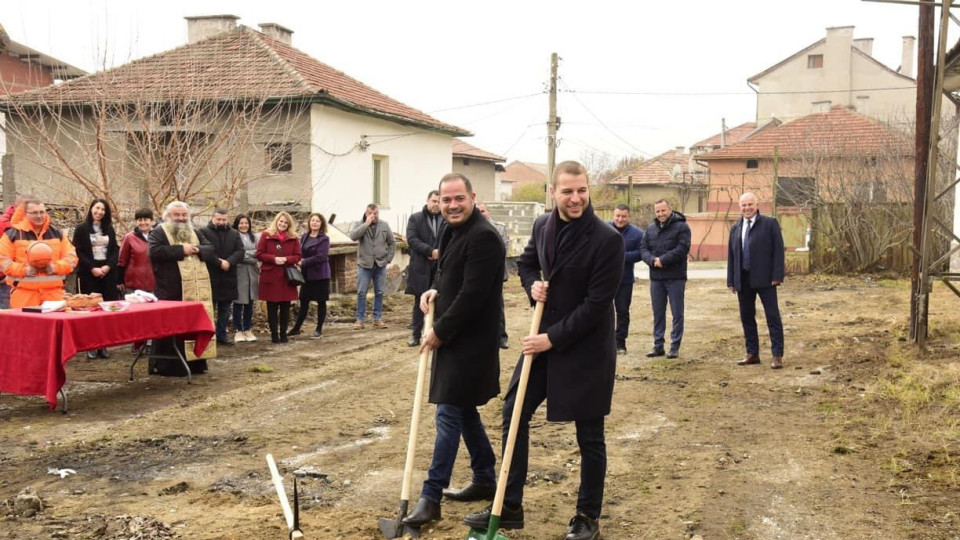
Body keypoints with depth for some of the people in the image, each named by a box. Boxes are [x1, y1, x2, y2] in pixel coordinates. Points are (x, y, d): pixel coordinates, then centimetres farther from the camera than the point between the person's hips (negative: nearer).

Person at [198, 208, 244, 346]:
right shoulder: (204, 232, -3)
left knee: (225, 309, 11)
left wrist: (229, 262, -16)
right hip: (210, 277, -5)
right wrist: (219, 262, -20)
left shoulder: (234, 234, 11)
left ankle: (222, 334, 20)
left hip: (228, 278, 5)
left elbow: (240, 251, 1)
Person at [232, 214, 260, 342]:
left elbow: (258, 254, 12)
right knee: (238, 303, -1)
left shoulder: (253, 237, 14)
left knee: (249, 303, 9)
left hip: (252, 273, 5)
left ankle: (248, 330, 16)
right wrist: (251, 255, -6)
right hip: (239, 272, -5)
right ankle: (238, 330, 7)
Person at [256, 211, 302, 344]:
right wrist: (273, 259, -16)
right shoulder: (265, 235, 2)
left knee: (285, 307, 5)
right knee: (272, 307, 2)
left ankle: (283, 333, 14)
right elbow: (259, 254, -2)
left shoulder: (293, 238, 9)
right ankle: (274, 334, 8)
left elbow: (297, 256, 6)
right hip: (270, 276, -2)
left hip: (287, 277, 2)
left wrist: (286, 259, -13)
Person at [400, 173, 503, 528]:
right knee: (464, 411, 18)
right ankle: (485, 481, 31)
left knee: (449, 414, -6)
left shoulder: (482, 236, -19)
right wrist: (435, 290, 4)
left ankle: (431, 496, 0)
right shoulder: (453, 232, 12)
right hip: (454, 339, 10)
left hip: (470, 342, -10)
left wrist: (439, 332, -16)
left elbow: (472, 294, -23)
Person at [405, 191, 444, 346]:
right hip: (421, 268, 0)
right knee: (419, 303, 7)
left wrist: (439, 253, -16)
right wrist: (431, 251, -17)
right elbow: (412, 239, -8)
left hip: (441, 268, 0)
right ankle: (416, 335, 14)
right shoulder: (415, 219, 4)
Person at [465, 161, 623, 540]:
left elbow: (596, 304, -19)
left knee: (589, 435, 7)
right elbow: (526, 262, 20)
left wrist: (553, 338, -17)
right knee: (513, 414, 9)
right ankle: (509, 507, 23)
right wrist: (533, 284, -3)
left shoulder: (607, 239, -18)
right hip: (545, 339, 6)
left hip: (586, 348, -6)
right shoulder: (543, 225, 1)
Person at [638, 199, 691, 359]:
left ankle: (675, 346, 8)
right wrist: (652, 260, -15)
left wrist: (663, 260, -19)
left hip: (675, 278, -5)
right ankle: (658, 345, 17)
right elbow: (643, 248, 5)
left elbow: (682, 249, -16)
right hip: (656, 277, 5)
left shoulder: (681, 227, -5)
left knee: (677, 313, 1)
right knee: (658, 313, 10)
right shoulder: (650, 228, 12)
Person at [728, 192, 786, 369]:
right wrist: (731, 280, 9)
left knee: (773, 317, -3)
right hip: (743, 280, 5)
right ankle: (752, 354, 18)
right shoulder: (735, 228, 13)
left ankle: (777, 355, -1)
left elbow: (778, 250, -5)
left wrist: (777, 276, -13)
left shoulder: (770, 223, -1)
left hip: (764, 279, -5)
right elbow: (731, 255, 15)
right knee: (746, 317, 9)